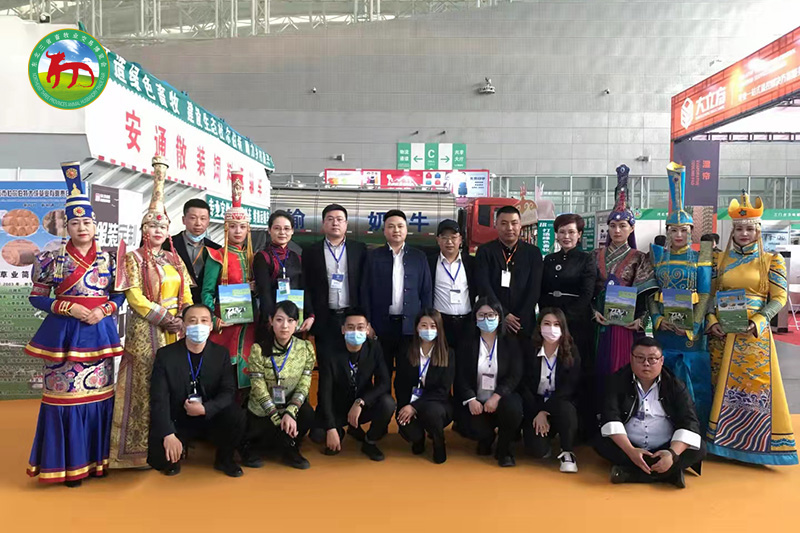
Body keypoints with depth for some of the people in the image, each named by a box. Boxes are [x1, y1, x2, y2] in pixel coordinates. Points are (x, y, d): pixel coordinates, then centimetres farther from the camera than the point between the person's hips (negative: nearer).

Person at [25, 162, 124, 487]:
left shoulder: (108, 260, 5)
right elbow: (37, 297, 0)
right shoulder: (53, 259, -1)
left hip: (100, 333, 2)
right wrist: (69, 308, -14)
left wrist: (104, 310, -10)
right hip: (64, 334, -2)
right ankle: (69, 463, 14)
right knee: (65, 394, 1)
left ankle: (96, 457, 22)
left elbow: (119, 295, 9)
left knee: (98, 394, 8)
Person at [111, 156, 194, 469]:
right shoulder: (134, 259, 0)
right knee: (144, 384, -3)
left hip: (176, 329, 5)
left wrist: (186, 322, -4)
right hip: (146, 329, -4)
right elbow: (135, 297, -9)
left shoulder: (174, 260, 14)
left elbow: (186, 295, 12)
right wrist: (165, 318, -14)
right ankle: (140, 448, 6)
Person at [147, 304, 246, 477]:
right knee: (158, 458, -25)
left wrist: (205, 409, -25)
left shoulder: (221, 353, -3)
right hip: (177, 422, -1)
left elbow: (228, 391, -7)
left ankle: (224, 459, 3)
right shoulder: (165, 355, -9)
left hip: (211, 418, 1)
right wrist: (169, 435, -26)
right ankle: (174, 456, 15)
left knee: (236, 415, -28)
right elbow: (159, 399, -14)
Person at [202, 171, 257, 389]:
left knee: (245, 368, 9)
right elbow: (207, 292, -7)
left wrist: (255, 289, -4)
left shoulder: (251, 257, 12)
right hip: (225, 324, -5)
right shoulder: (217, 257, -4)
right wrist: (214, 320, -18)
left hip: (248, 323, 5)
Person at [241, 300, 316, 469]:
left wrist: (290, 413, -24)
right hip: (262, 411, -2)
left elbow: (304, 385, -9)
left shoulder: (306, 348, -7)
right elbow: (259, 389, -15)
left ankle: (290, 451, 1)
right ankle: (250, 444, 12)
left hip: (291, 407, 2)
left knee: (308, 414, -27)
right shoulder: (259, 349, -13)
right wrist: (278, 419, -21)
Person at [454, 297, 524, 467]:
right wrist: (470, 399, -17)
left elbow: (515, 376, -5)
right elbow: (461, 376, 0)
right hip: (475, 401, 1)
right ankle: (487, 439, 14)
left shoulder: (510, 343, 5)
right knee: (468, 426, -29)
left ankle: (505, 450, -4)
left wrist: (496, 397, -20)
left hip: (502, 398, 0)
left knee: (512, 407, -35)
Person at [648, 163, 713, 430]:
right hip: (663, 327, 2)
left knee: (694, 380, 2)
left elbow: (705, 294, -3)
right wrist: (658, 319, -10)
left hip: (691, 328, -2)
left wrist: (693, 326, -14)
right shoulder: (657, 255, 7)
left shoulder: (700, 257, 2)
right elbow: (651, 291, 4)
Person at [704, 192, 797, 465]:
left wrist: (756, 323, -15)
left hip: (755, 334, -2)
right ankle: (721, 437, 19)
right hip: (722, 334, 2)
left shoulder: (771, 260, 3)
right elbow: (709, 295, 8)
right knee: (723, 386, 7)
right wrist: (712, 322, -7)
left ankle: (757, 441, 12)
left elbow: (779, 297, -2)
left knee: (755, 387, 0)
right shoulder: (720, 260, 9)